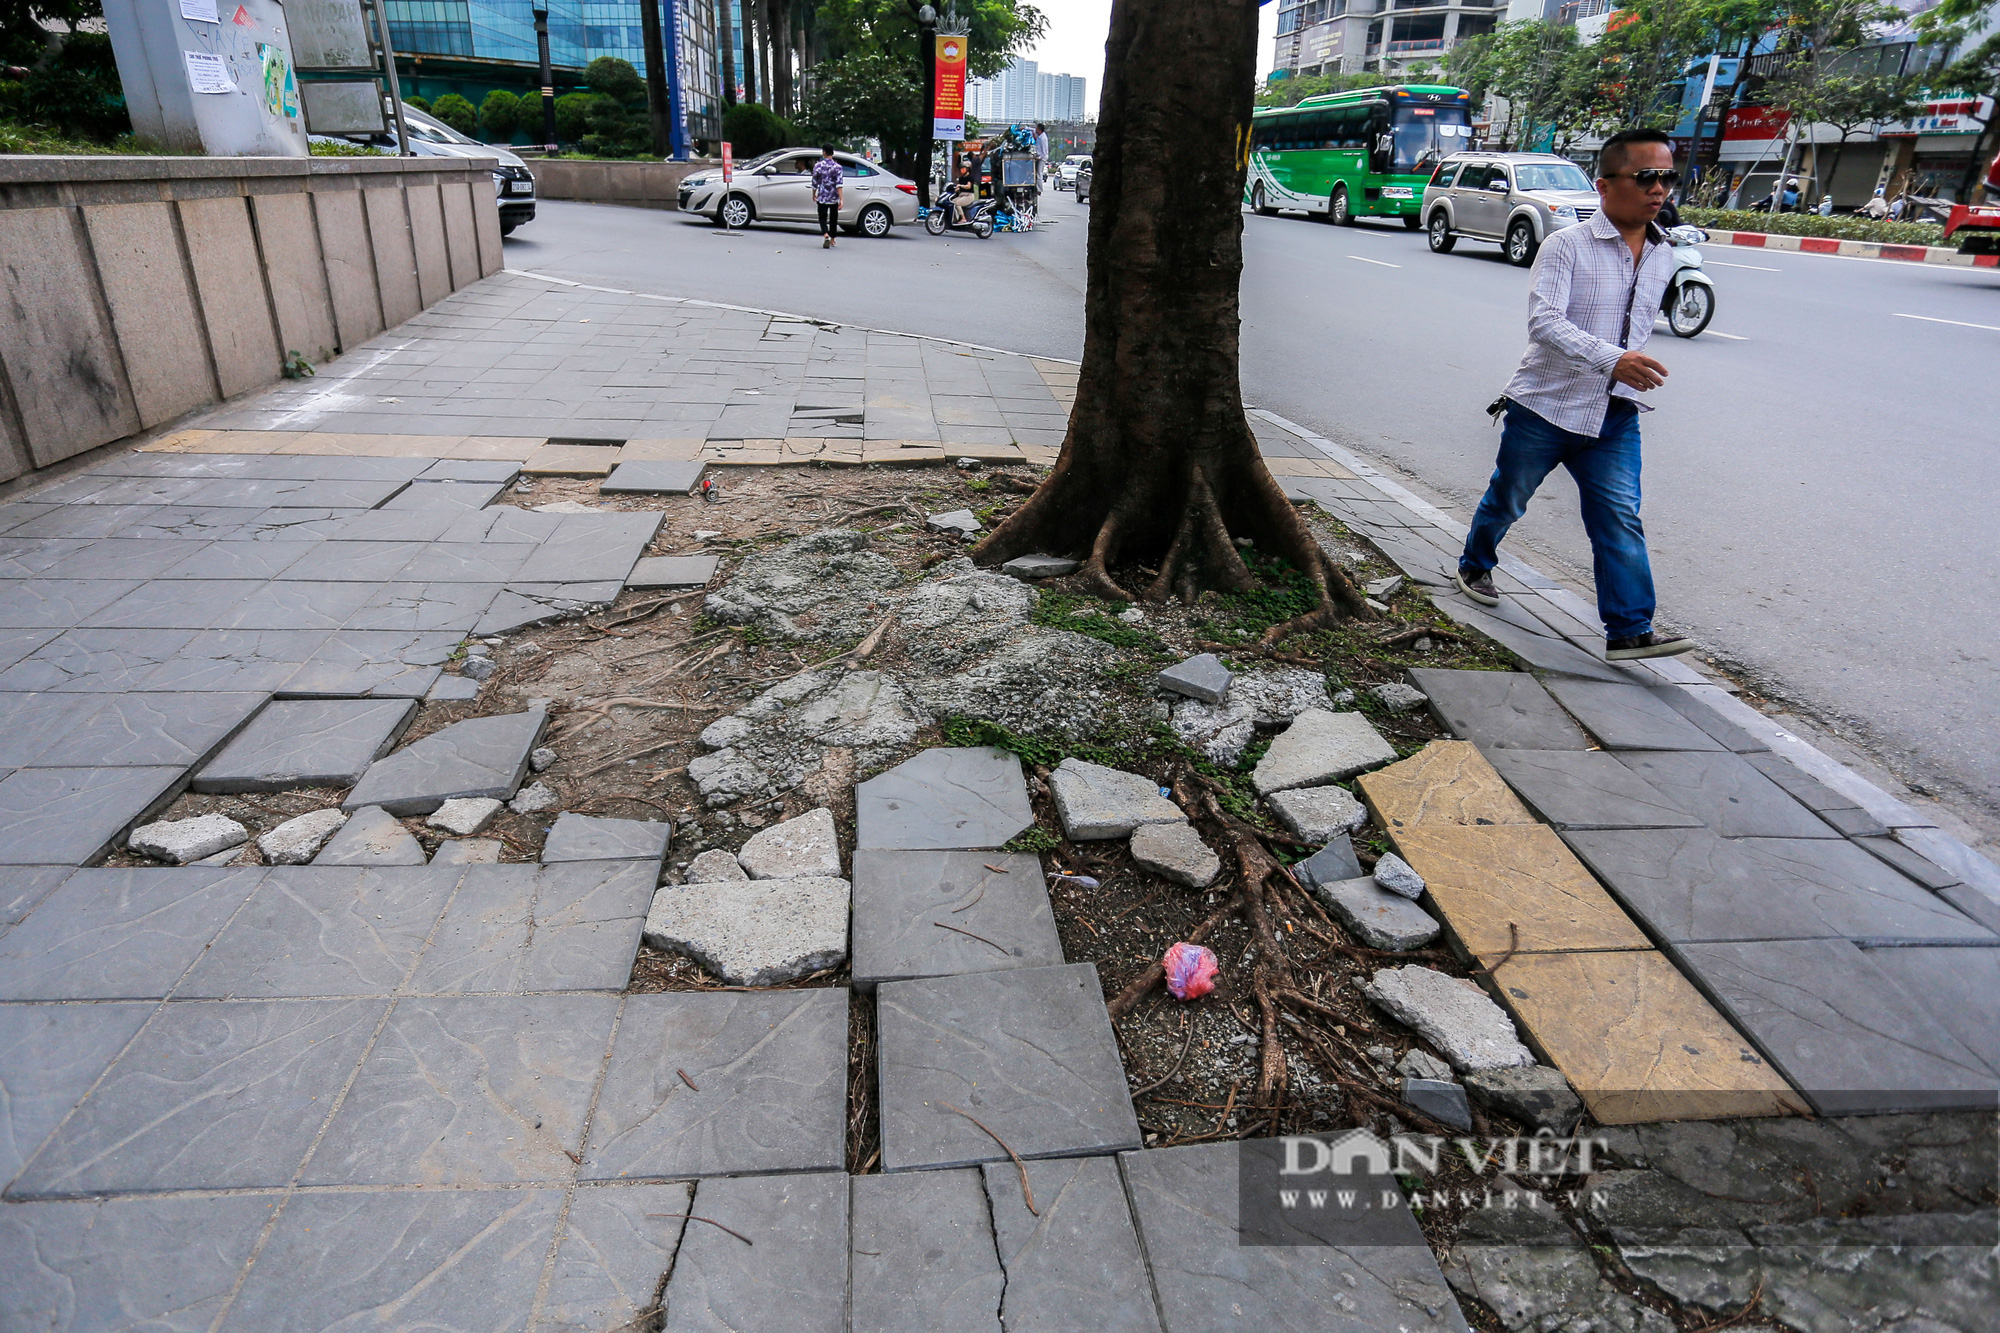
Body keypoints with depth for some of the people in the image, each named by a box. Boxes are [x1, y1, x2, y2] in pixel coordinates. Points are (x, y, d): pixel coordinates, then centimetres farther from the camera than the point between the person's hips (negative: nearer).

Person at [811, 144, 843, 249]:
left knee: (822, 218, 4)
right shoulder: (837, 167, -4)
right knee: (833, 218, 16)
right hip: (834, 197, 1)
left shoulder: (818, 165, -3)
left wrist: (814, 195, 18)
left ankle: (826, 235, -23)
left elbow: (815, 182, 3)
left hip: (822, 197, -1)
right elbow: (839, 184, -13)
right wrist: (841, 199, -15)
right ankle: (832, 240, 27)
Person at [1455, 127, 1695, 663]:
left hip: (1614, 417, 4)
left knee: (1620, 519, -6)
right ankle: (1474, 566, 41)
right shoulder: (1567, 246, -12)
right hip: (1545, 407, -4)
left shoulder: (1664, 256, 8)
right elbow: (1544, 321, -26)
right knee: (1507, 500, 14)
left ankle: (1629, 630, -6)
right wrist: (1611, 359, -37)